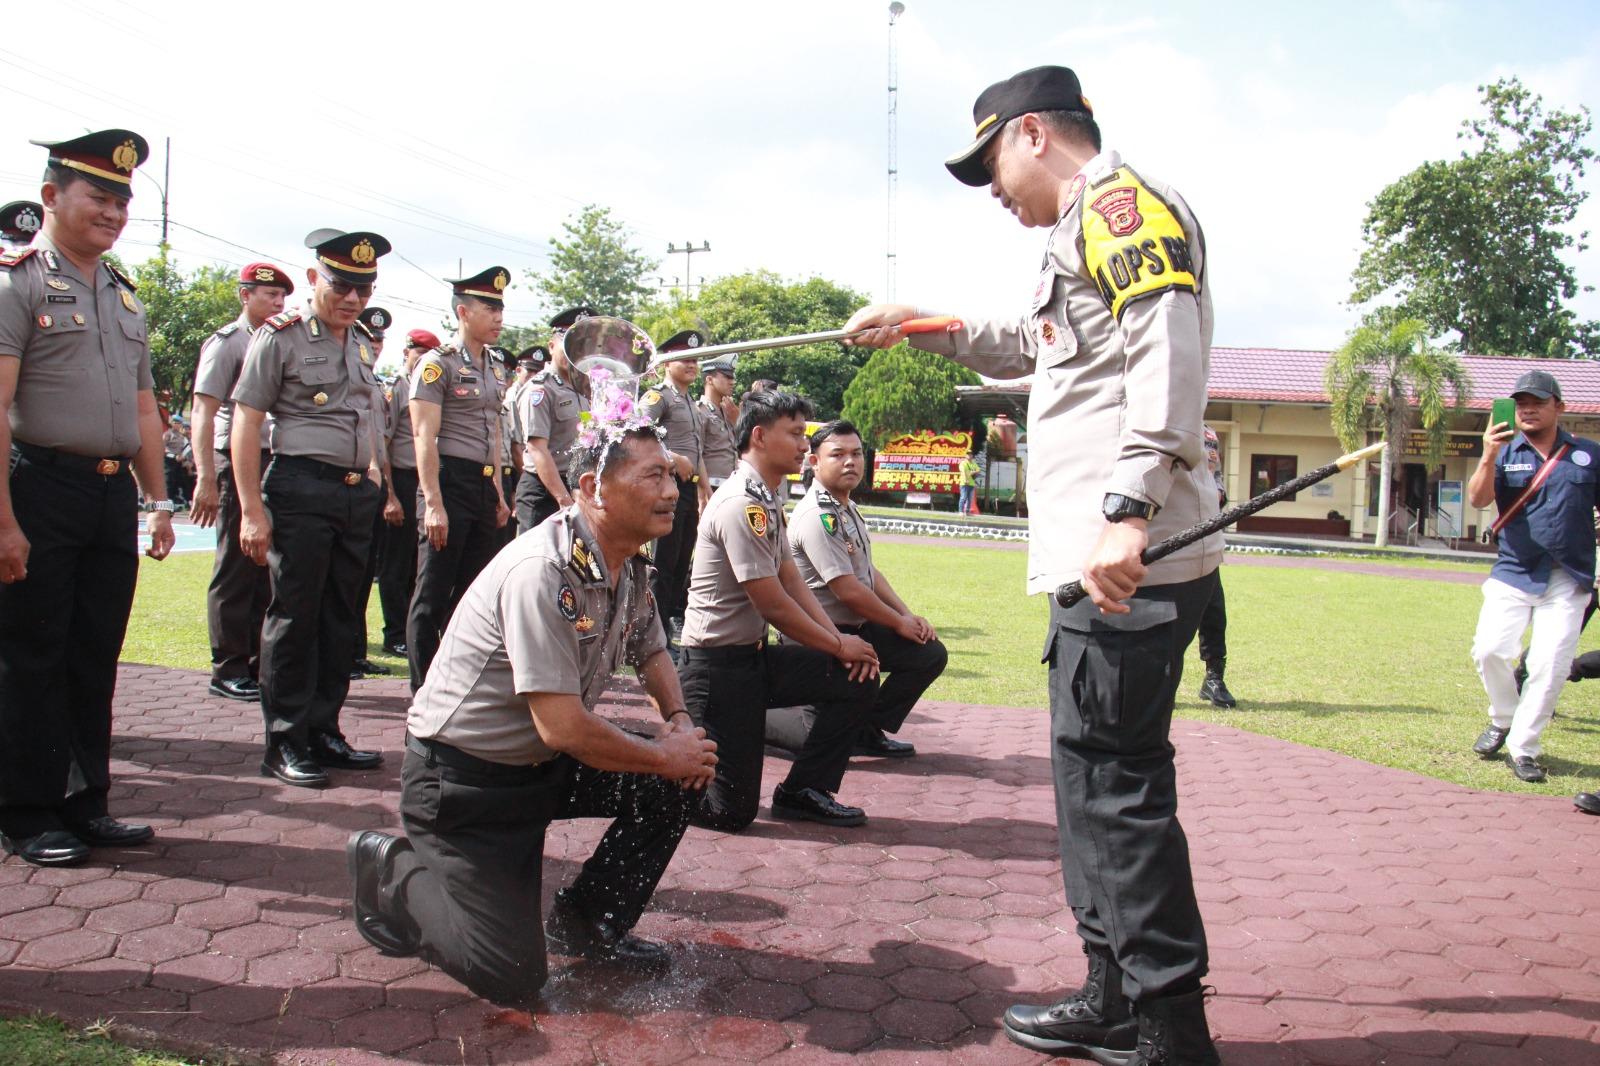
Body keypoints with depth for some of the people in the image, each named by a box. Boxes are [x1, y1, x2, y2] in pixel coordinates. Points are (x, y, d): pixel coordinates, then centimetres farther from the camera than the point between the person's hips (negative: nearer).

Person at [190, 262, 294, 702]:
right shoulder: (227, 343, -5)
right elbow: (204, 413, -12)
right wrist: (206, 480, -19)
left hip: (276, 464, 7)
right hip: (239, 463, -7)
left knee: (266, 570, 11)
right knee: (236, 570, -2)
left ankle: (260, 664, 21)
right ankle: (228, 670, 7)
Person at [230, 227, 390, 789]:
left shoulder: (362, 347, 17)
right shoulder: (280, 336, -3)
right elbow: (244, 425, -7)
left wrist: (373, 473, 15)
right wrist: (252, 510, -13)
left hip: (357, 494, 6)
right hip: (301, 488, -6)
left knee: (340, 617, 10)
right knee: (294, 616, -2)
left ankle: (324, 731, 20)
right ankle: (286, 743, 7)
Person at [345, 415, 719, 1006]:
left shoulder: (631, 566, -1)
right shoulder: (543, 572, -29)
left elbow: (651, 651, 18)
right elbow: (563, 727, -31)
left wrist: (679, 721, -1)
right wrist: (665, 755, -17)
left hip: (540, 766, 8)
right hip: (461, 778, -8)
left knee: (674, 785, -5)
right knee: (513, 976, -9)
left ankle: (588, 923, 13)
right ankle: (392, 871, 14)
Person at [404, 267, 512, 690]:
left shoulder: (490, 370, 17)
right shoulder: (437, 364, -7)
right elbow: (425, 437, -13)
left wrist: (498, 495, 18)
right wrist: (433, 503, -20)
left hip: (484, 486, 8)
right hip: (450, 483, -8)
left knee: (473, 590, 12)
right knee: (433, 595, -1)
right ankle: (425, 689, 6)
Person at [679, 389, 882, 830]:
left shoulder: (768, 501, 10)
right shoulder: (740, 505, -21)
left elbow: (792, 581, 10)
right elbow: (773, 604, -20)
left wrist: (839, 639, -4)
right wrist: (839, 646, -8)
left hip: (755, 656, 9)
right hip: (717, 665, -9)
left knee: (858, 678, 1)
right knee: (730, 810, -6)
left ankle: (803, 791, 11)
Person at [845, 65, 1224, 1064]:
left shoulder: (1122, 202, -5)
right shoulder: (1088, 231, 26)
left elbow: (1169, 356, -21)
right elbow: (1028, 348, 44)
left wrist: (1127, 513, -30)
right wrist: (919, 326, 45)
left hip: (1130, 562, -10)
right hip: (1099, 563, 11)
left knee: (1116, 781, -7)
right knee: (1094, 775, 14)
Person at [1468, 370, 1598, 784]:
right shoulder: (1505, 452, 4)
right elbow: (1478, 499, -10)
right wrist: (1489, 457, -27)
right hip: (1512, 574, 0)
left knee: (1550, 666, -4)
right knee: (1489, 649, -10)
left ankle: (1523, 748, 8)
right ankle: (1502, 719, 16)